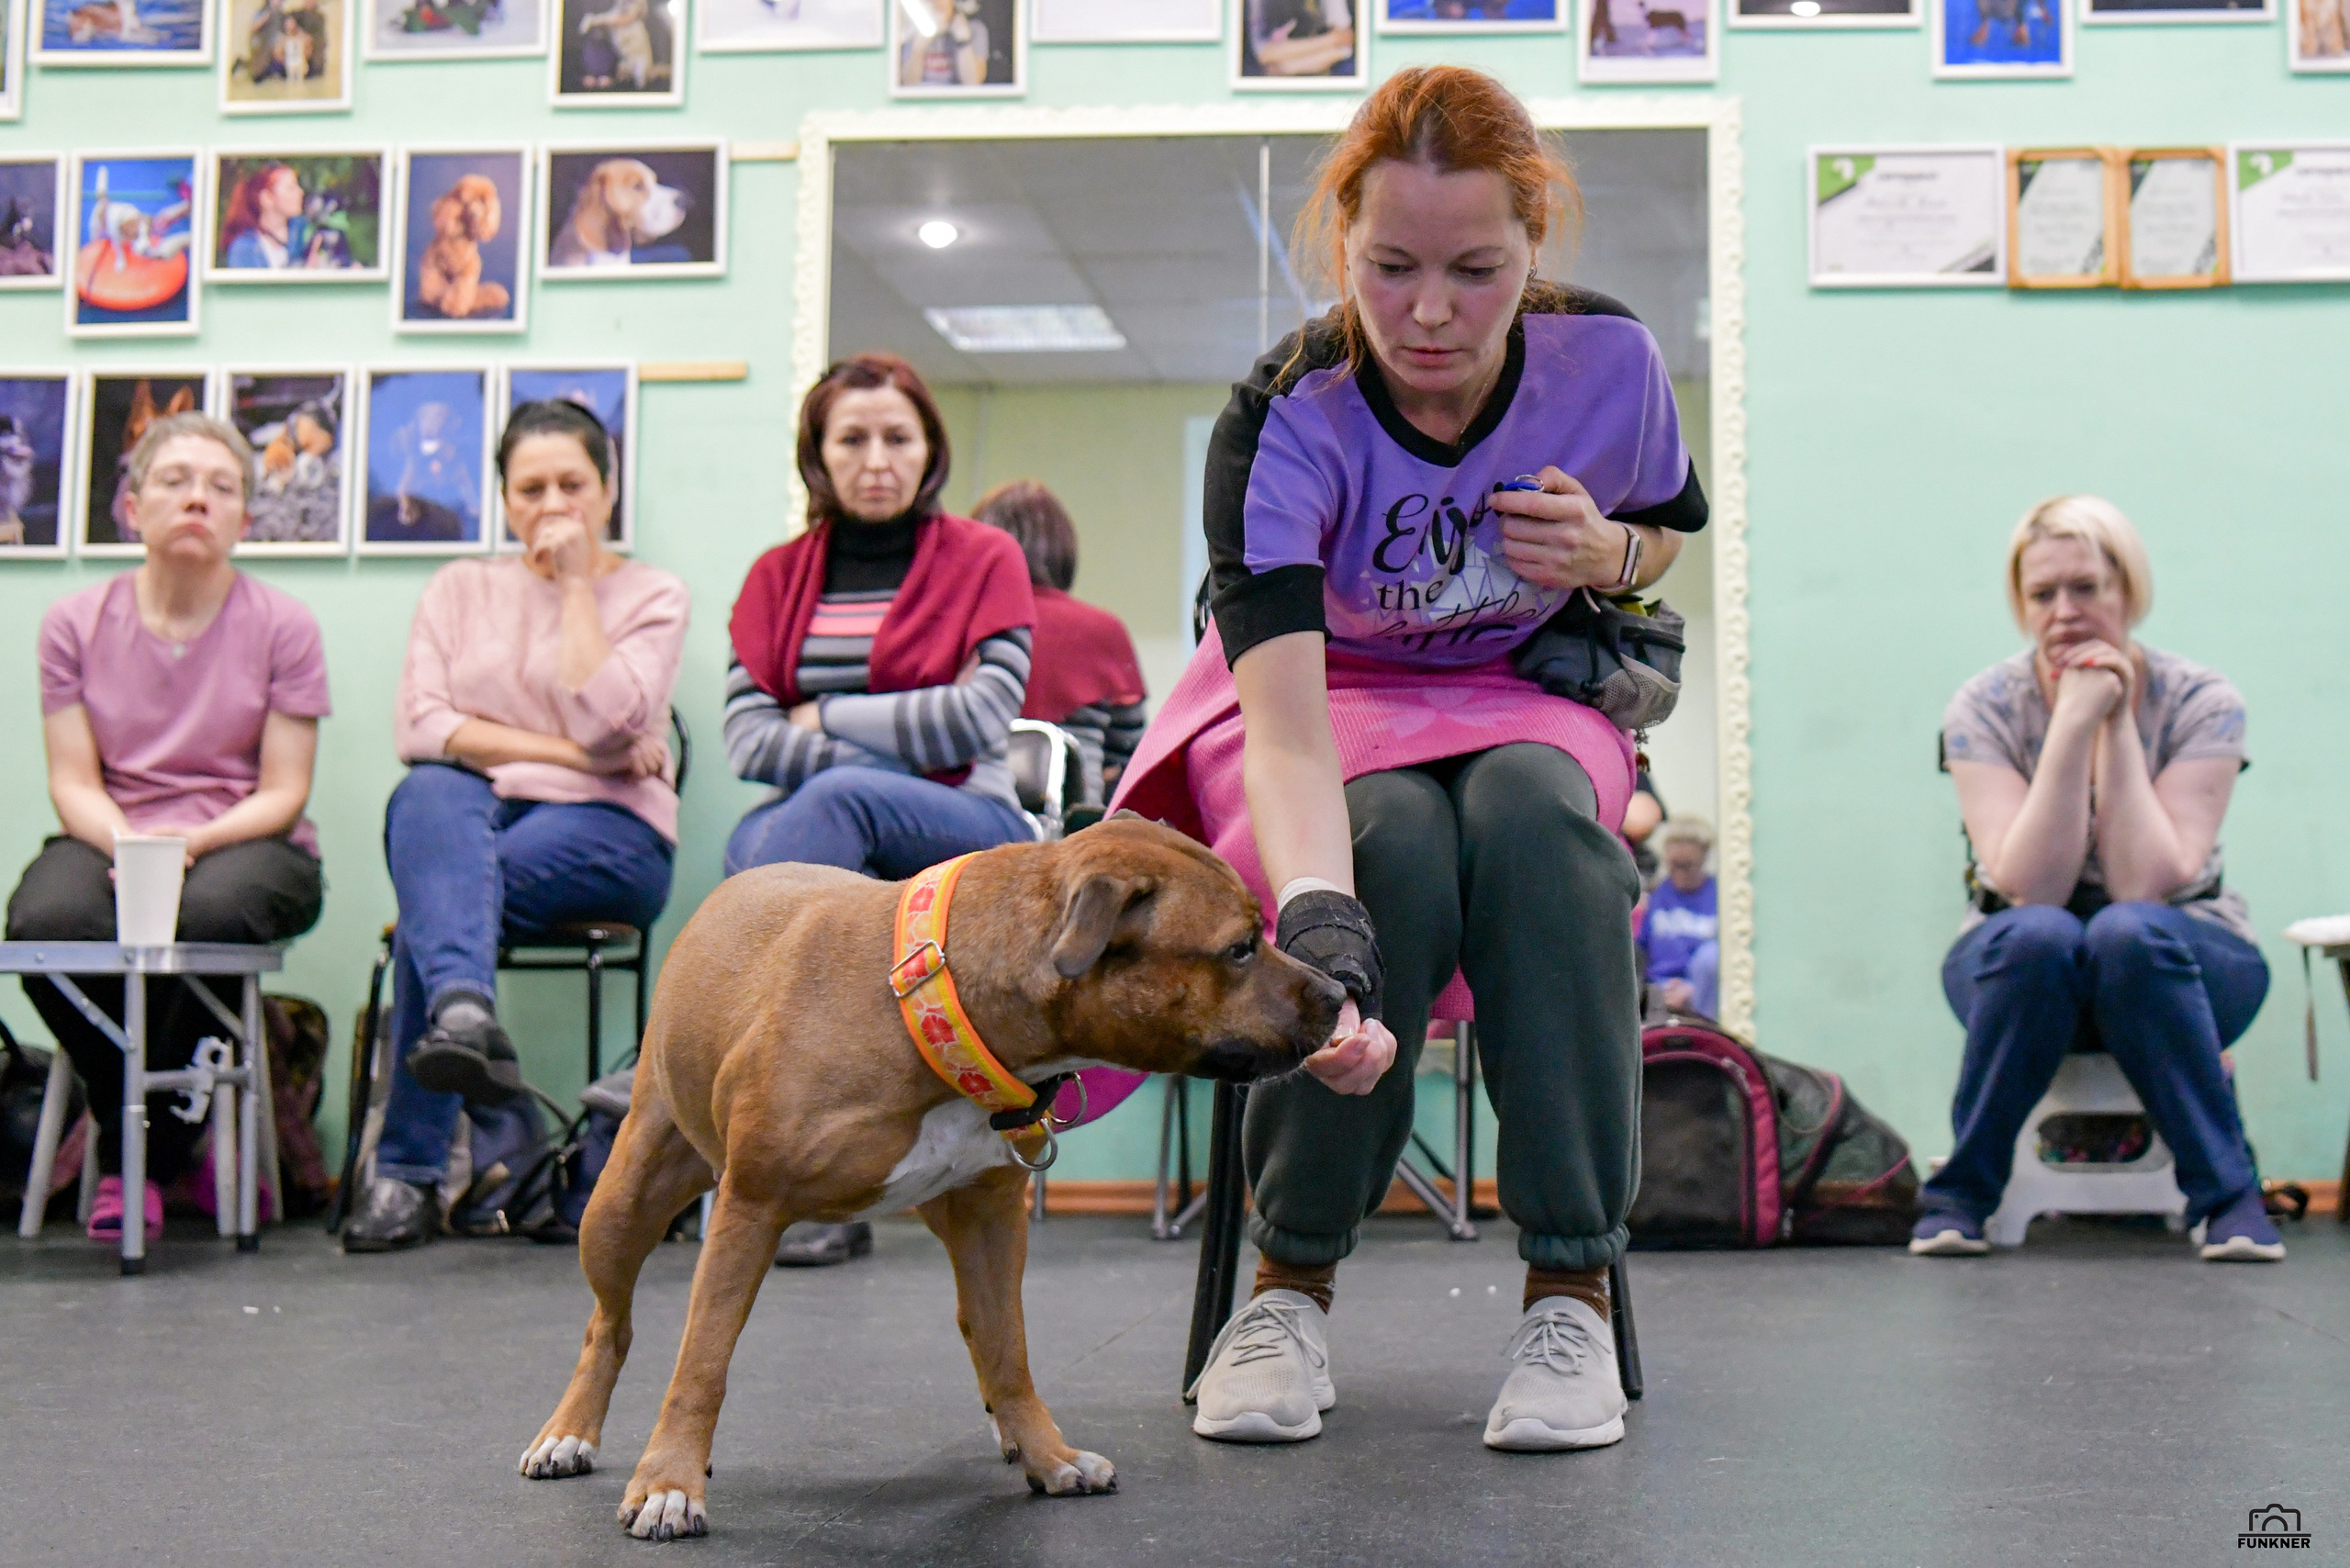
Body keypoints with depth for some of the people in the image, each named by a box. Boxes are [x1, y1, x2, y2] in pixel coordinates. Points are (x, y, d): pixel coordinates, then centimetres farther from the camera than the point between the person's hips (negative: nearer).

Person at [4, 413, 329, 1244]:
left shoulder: (282, 626, 2)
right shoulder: (75, 623, 6)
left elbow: (283, 793, -2)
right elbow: (74, 783, 2)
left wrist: (192, 842, -20)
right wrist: (129, 847, -20)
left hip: (247, 842, -1)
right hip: (110, 835, 2)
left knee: (209, 911, -37)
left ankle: (139, 1157, -12)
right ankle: (164, 1136, -8)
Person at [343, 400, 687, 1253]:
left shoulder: (652, 595, 11)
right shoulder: (459, 589, 19)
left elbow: (604, 724, -9)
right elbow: (420, 726, 2)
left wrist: (577, 583, -3)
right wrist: (564, 752, -7)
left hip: (605, 832, -2)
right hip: (476, 813, 2)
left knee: (435, 903, -32)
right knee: (428, 796, -36)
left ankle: (410, 1168, -34)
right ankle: (463, 1012, -59)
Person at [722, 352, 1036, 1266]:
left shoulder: (985, 558, 7)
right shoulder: (778, 576, 14)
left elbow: (981, 719, -7)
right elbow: (747, 739, 0)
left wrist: (826, 720, -4)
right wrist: (898, 749, -13)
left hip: (965, 834, -2)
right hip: (831, 840, 2)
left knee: (834, 800, -35)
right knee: (759, 843, -35)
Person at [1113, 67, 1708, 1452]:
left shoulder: (1611, 360, -14)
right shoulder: (1279, 423, -25)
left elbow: (1674, 530, 10)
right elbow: (1285, 726, -39)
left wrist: (1608, 553, -16)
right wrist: (1322, 938, -57)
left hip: (1525, 695, 2)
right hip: (1330, 703, -2)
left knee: (1537, 818, -35)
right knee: (1394, 846, -37)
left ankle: (1575, 1284, -25)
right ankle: (1295, 1278, -18)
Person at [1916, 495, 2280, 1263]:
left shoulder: (2201, 702, -10)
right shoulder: (1983, 709, -9)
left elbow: (2146, 884, -23)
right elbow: (2030, 888, -23)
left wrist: (2117, 726, -22)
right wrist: (2074, 723, -26)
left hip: (2176, 967, 0)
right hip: (2027, 972, 0)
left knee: (2127, 932, -35)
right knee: (2037, 935, -34)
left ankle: (2227, 1192, -22)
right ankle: (1959, 1192, -20)